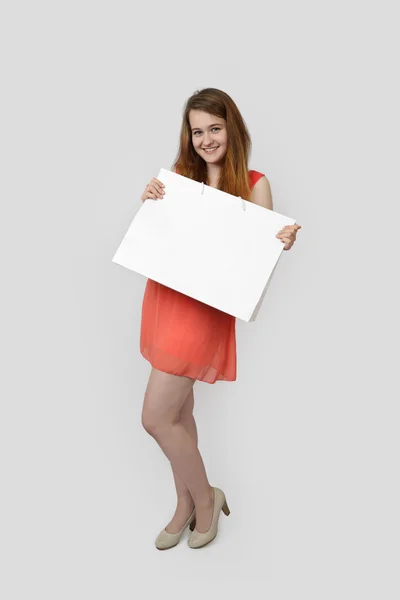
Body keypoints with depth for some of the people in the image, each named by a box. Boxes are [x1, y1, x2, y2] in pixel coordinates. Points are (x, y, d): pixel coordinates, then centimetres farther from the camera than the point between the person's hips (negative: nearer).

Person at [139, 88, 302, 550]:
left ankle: (206, 498, 23)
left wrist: (283, 243, -24)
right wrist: (150, 202, -7)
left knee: (156, 417, -5)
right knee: (178, 410, 15)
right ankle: (185, 508, 35)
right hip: (162, 295, 5)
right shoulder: (180, 176, 7)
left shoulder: (254, 184, -5)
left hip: (204, 305, -5)